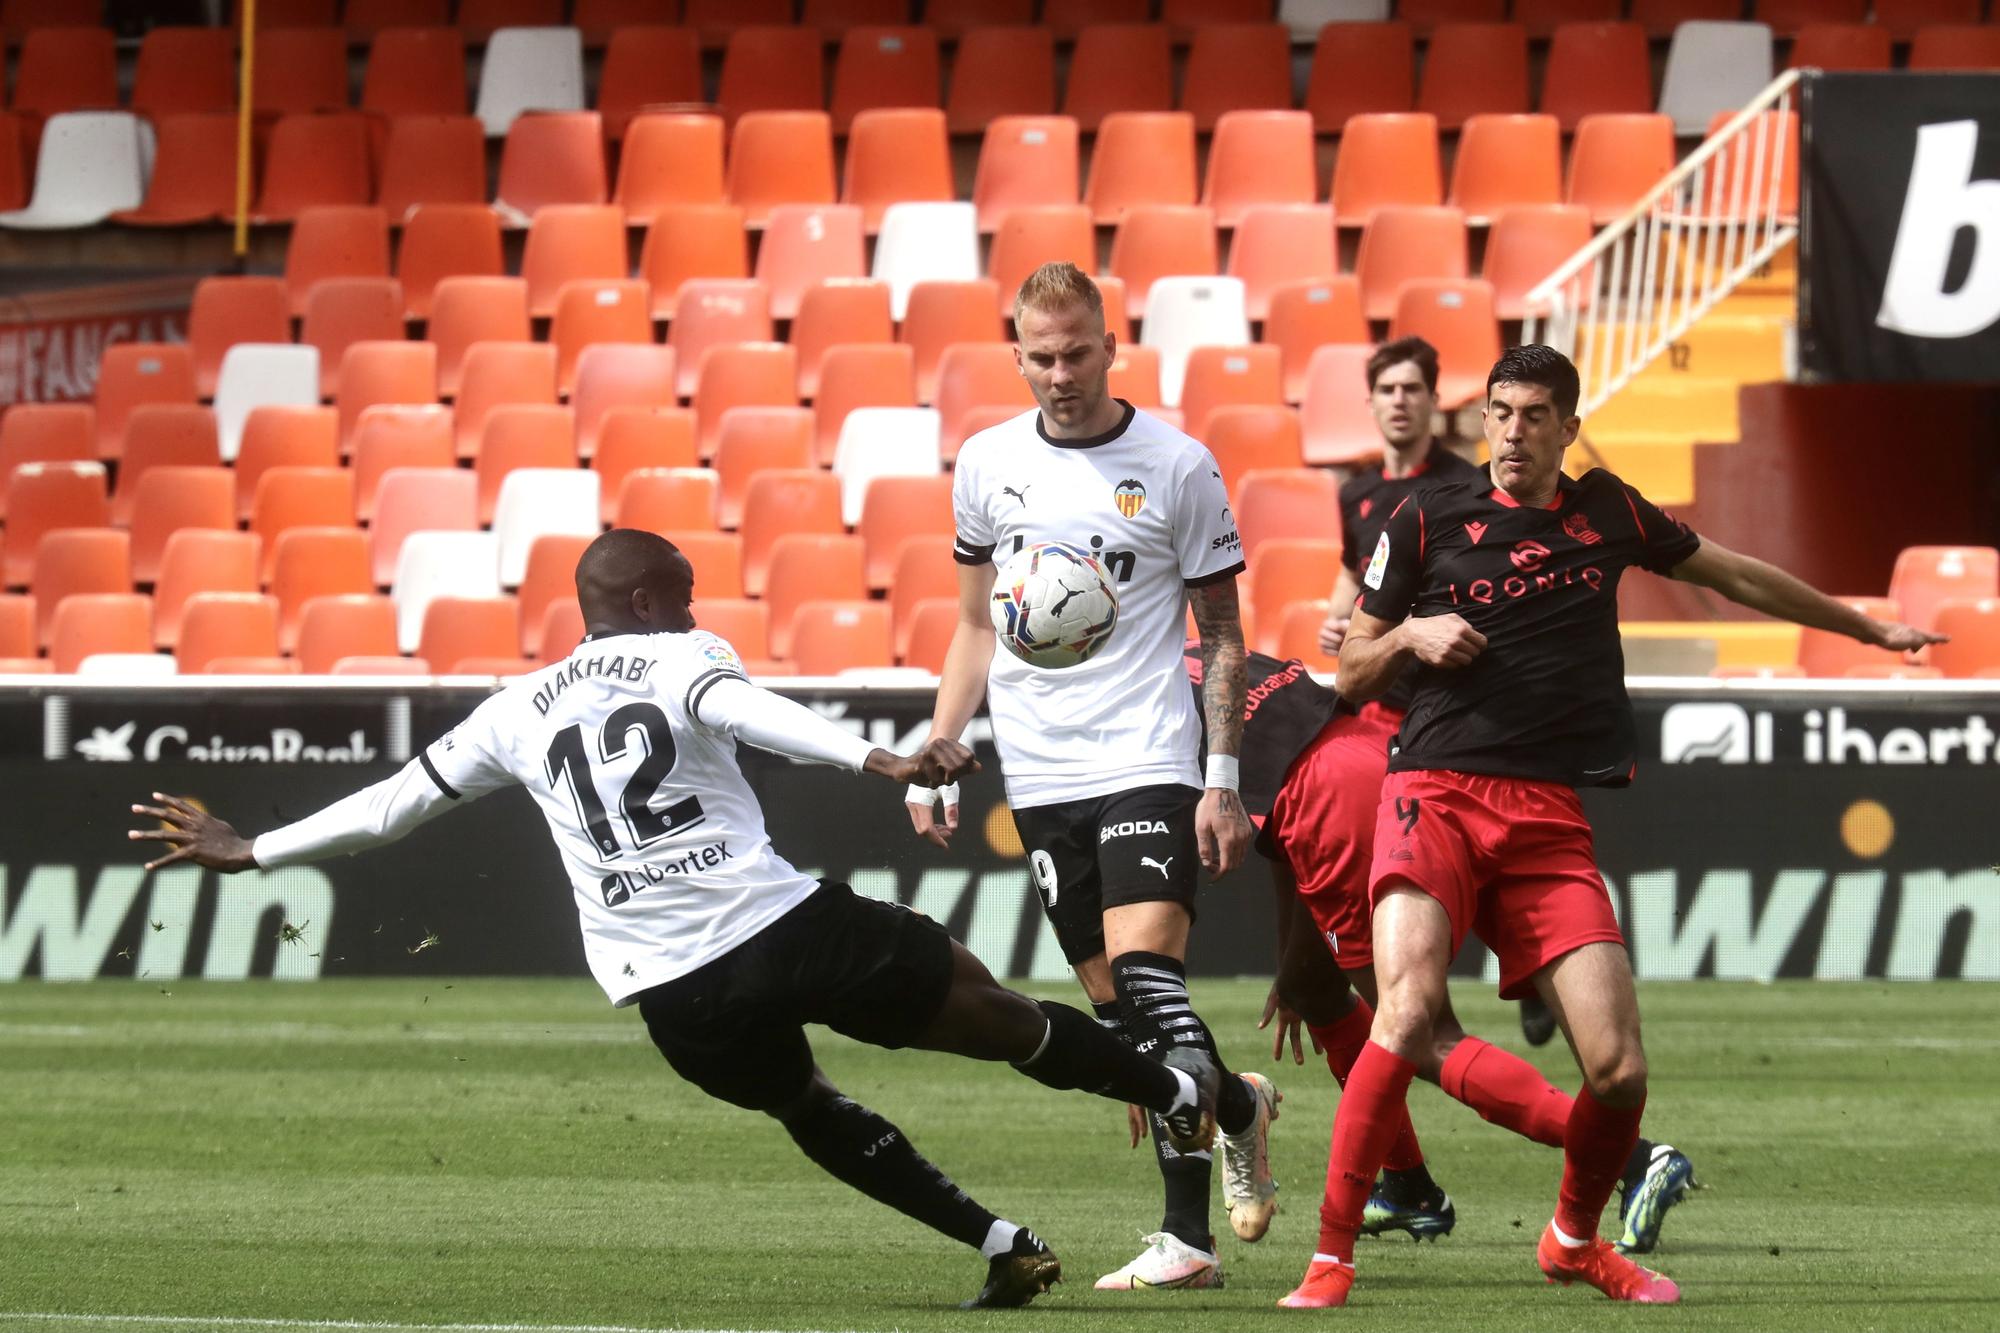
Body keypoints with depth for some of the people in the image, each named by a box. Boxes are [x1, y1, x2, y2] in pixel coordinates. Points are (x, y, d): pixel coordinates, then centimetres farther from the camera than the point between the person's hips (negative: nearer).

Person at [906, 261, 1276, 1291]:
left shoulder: (1179, 468, -2)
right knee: (1113, 1008, 4)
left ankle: (1187, 1235, -13)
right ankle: (1238, 1106, 27)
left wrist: (1223, 781, -3)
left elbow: (1222, 636, 4)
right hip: (1038, 776, 4)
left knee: (1146, 976, -19)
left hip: (1146, 762, -4)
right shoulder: (987, 465, 9)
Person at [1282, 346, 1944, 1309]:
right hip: (1436, 794, -3)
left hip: (1551, 820, 3)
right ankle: (1330, 1257, -18)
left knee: (1618, 1069, -8)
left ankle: (1574, 1241, 21)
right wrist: (1411, 635, -8)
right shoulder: (1426, 523, 7)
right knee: (1408, 1013, -27)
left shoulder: (1608, 514, 14)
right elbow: (1353, 675, 14)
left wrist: (1869, 629, 40)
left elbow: (1735, 576, 30)